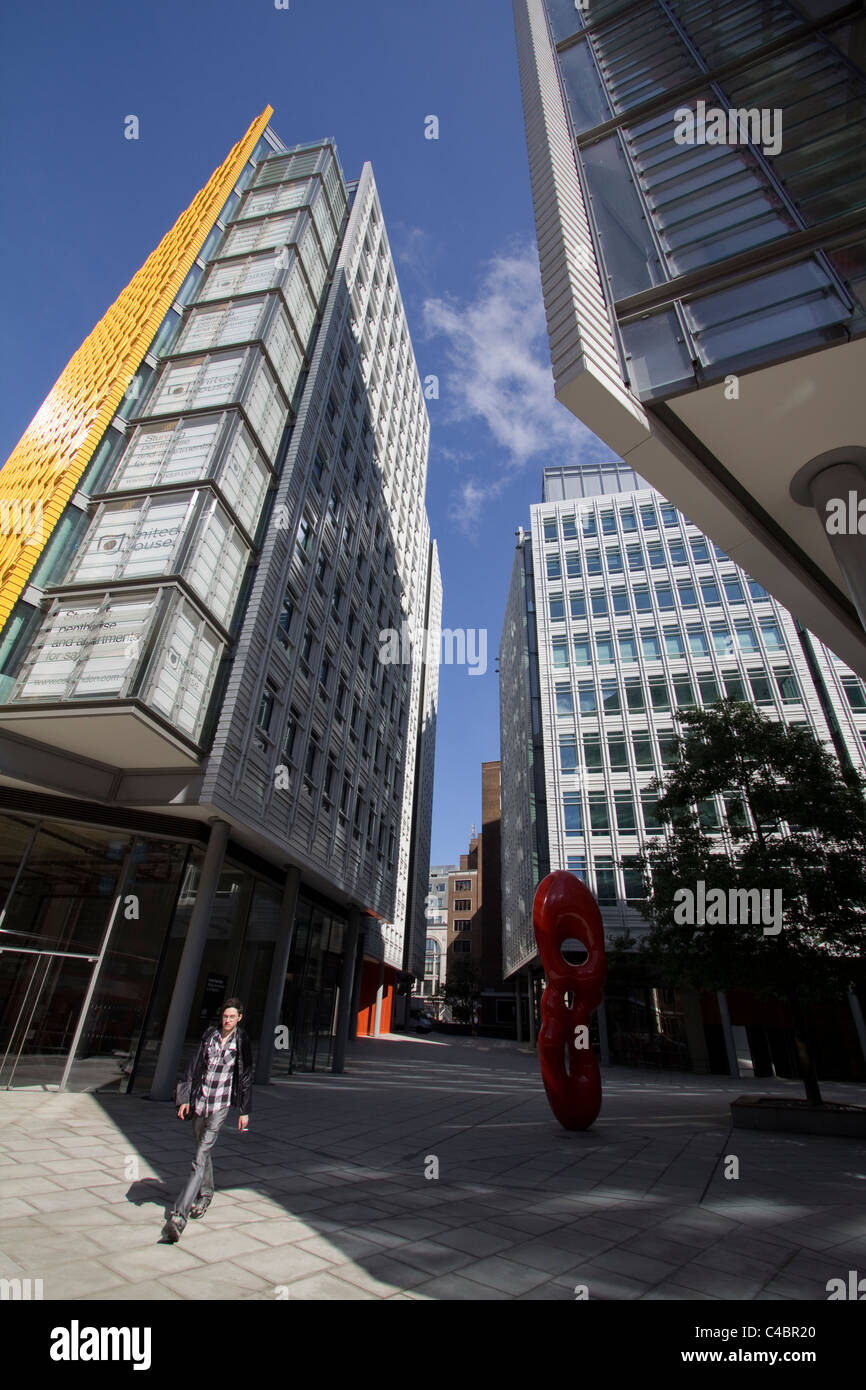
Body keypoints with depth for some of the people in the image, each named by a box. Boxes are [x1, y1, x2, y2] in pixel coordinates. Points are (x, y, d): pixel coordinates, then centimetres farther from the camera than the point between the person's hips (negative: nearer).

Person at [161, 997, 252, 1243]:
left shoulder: (241, 1042, -9)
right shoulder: (209, 1035, -2)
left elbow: (246, 1077, -3)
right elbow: (194, 1066, 6)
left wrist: (244, 1111, -1)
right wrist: (185, 1099, 3)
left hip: (221, 1105, -4)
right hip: (200, 1101, 4)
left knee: (200, 1158, -11)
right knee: (202, 1150, 20)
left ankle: (179, 1214, -8)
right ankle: (205, 1195, 42)